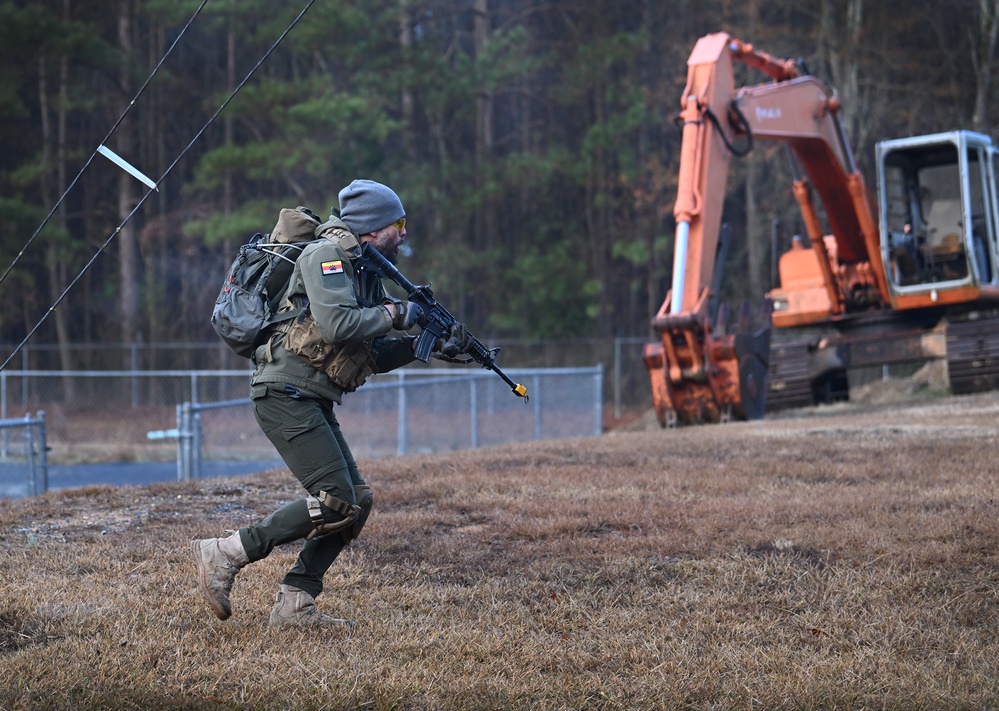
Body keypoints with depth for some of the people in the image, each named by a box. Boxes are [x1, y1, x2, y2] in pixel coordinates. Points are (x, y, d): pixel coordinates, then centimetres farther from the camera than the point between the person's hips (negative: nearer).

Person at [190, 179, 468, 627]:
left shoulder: (363, 272, 20)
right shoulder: (327, 255, -9)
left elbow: (374, 356, 21)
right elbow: (336, 324, -24)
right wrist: (393, 314, -11)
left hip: (313, 403, 10)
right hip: (286, 394, -10)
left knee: (358, 501, 5)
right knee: (336, 502, -16)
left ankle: (294, 605, 4)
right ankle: (224, 555, -11)